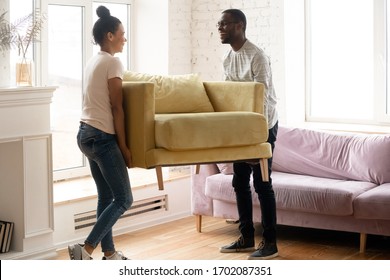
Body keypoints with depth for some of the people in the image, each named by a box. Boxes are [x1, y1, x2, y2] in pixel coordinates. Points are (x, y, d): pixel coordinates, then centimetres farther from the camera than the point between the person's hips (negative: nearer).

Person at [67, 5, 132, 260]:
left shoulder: (93, 62, 15)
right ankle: (85, 249, -10)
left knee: (106, 197, 13)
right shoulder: (113, 62, -13)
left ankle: (110, 254, 18)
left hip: (86, 133, 9)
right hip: (102, 137, -9)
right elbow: (116, 108, -16)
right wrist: (123, 145, -12)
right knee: (123, 199, -5)